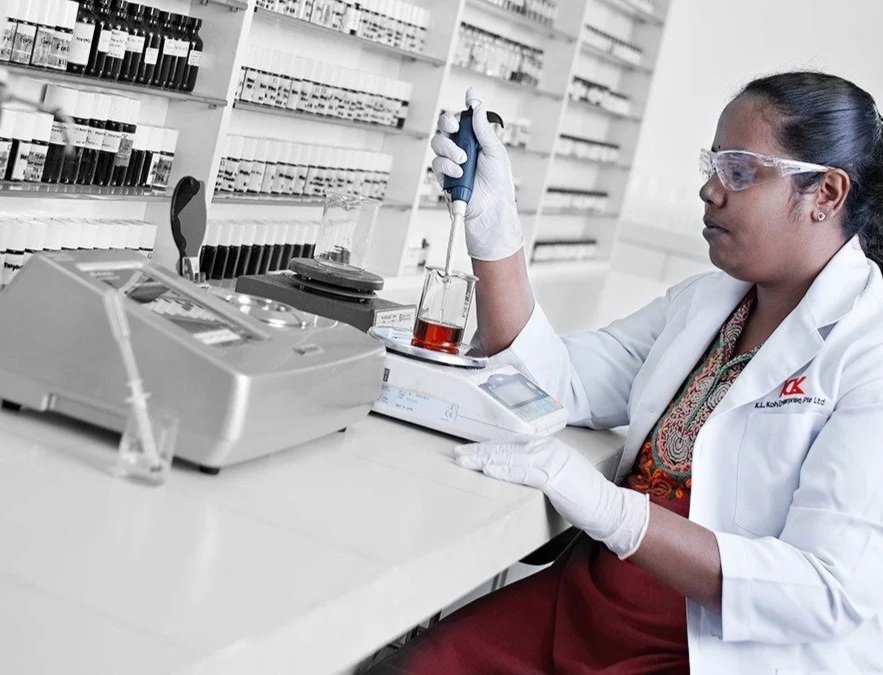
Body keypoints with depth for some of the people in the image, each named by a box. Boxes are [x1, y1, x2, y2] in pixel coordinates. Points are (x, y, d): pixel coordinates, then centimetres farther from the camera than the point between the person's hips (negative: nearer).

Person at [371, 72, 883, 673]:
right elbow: (560, 384, 5)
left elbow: (832, 590, -23)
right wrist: (494, 218, -4)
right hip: (589, 601, 7)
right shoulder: (705, 299, 11)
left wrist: (611, 510, -32)